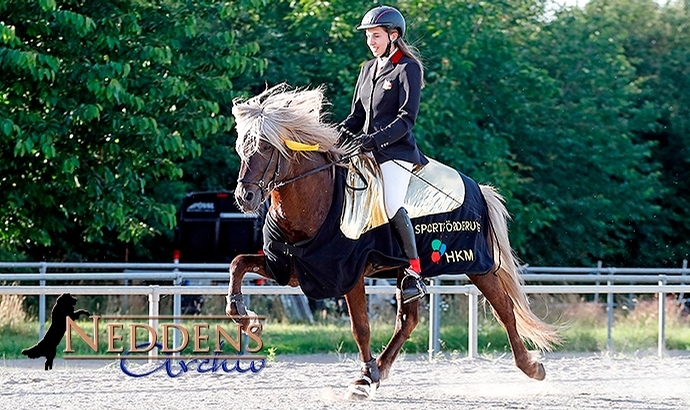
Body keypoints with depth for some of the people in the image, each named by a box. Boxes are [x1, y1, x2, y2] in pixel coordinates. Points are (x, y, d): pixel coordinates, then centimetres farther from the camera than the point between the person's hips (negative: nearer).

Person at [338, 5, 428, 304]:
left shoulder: (408, 69, -5)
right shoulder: (368, 69, 17)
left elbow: (407, 118, -13)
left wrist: (376, 139, -24)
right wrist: (340, 134, 0)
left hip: (396, 150, -8)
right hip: (366, 149, 8)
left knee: (392, 206, -26)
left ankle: (415, 274, -20)